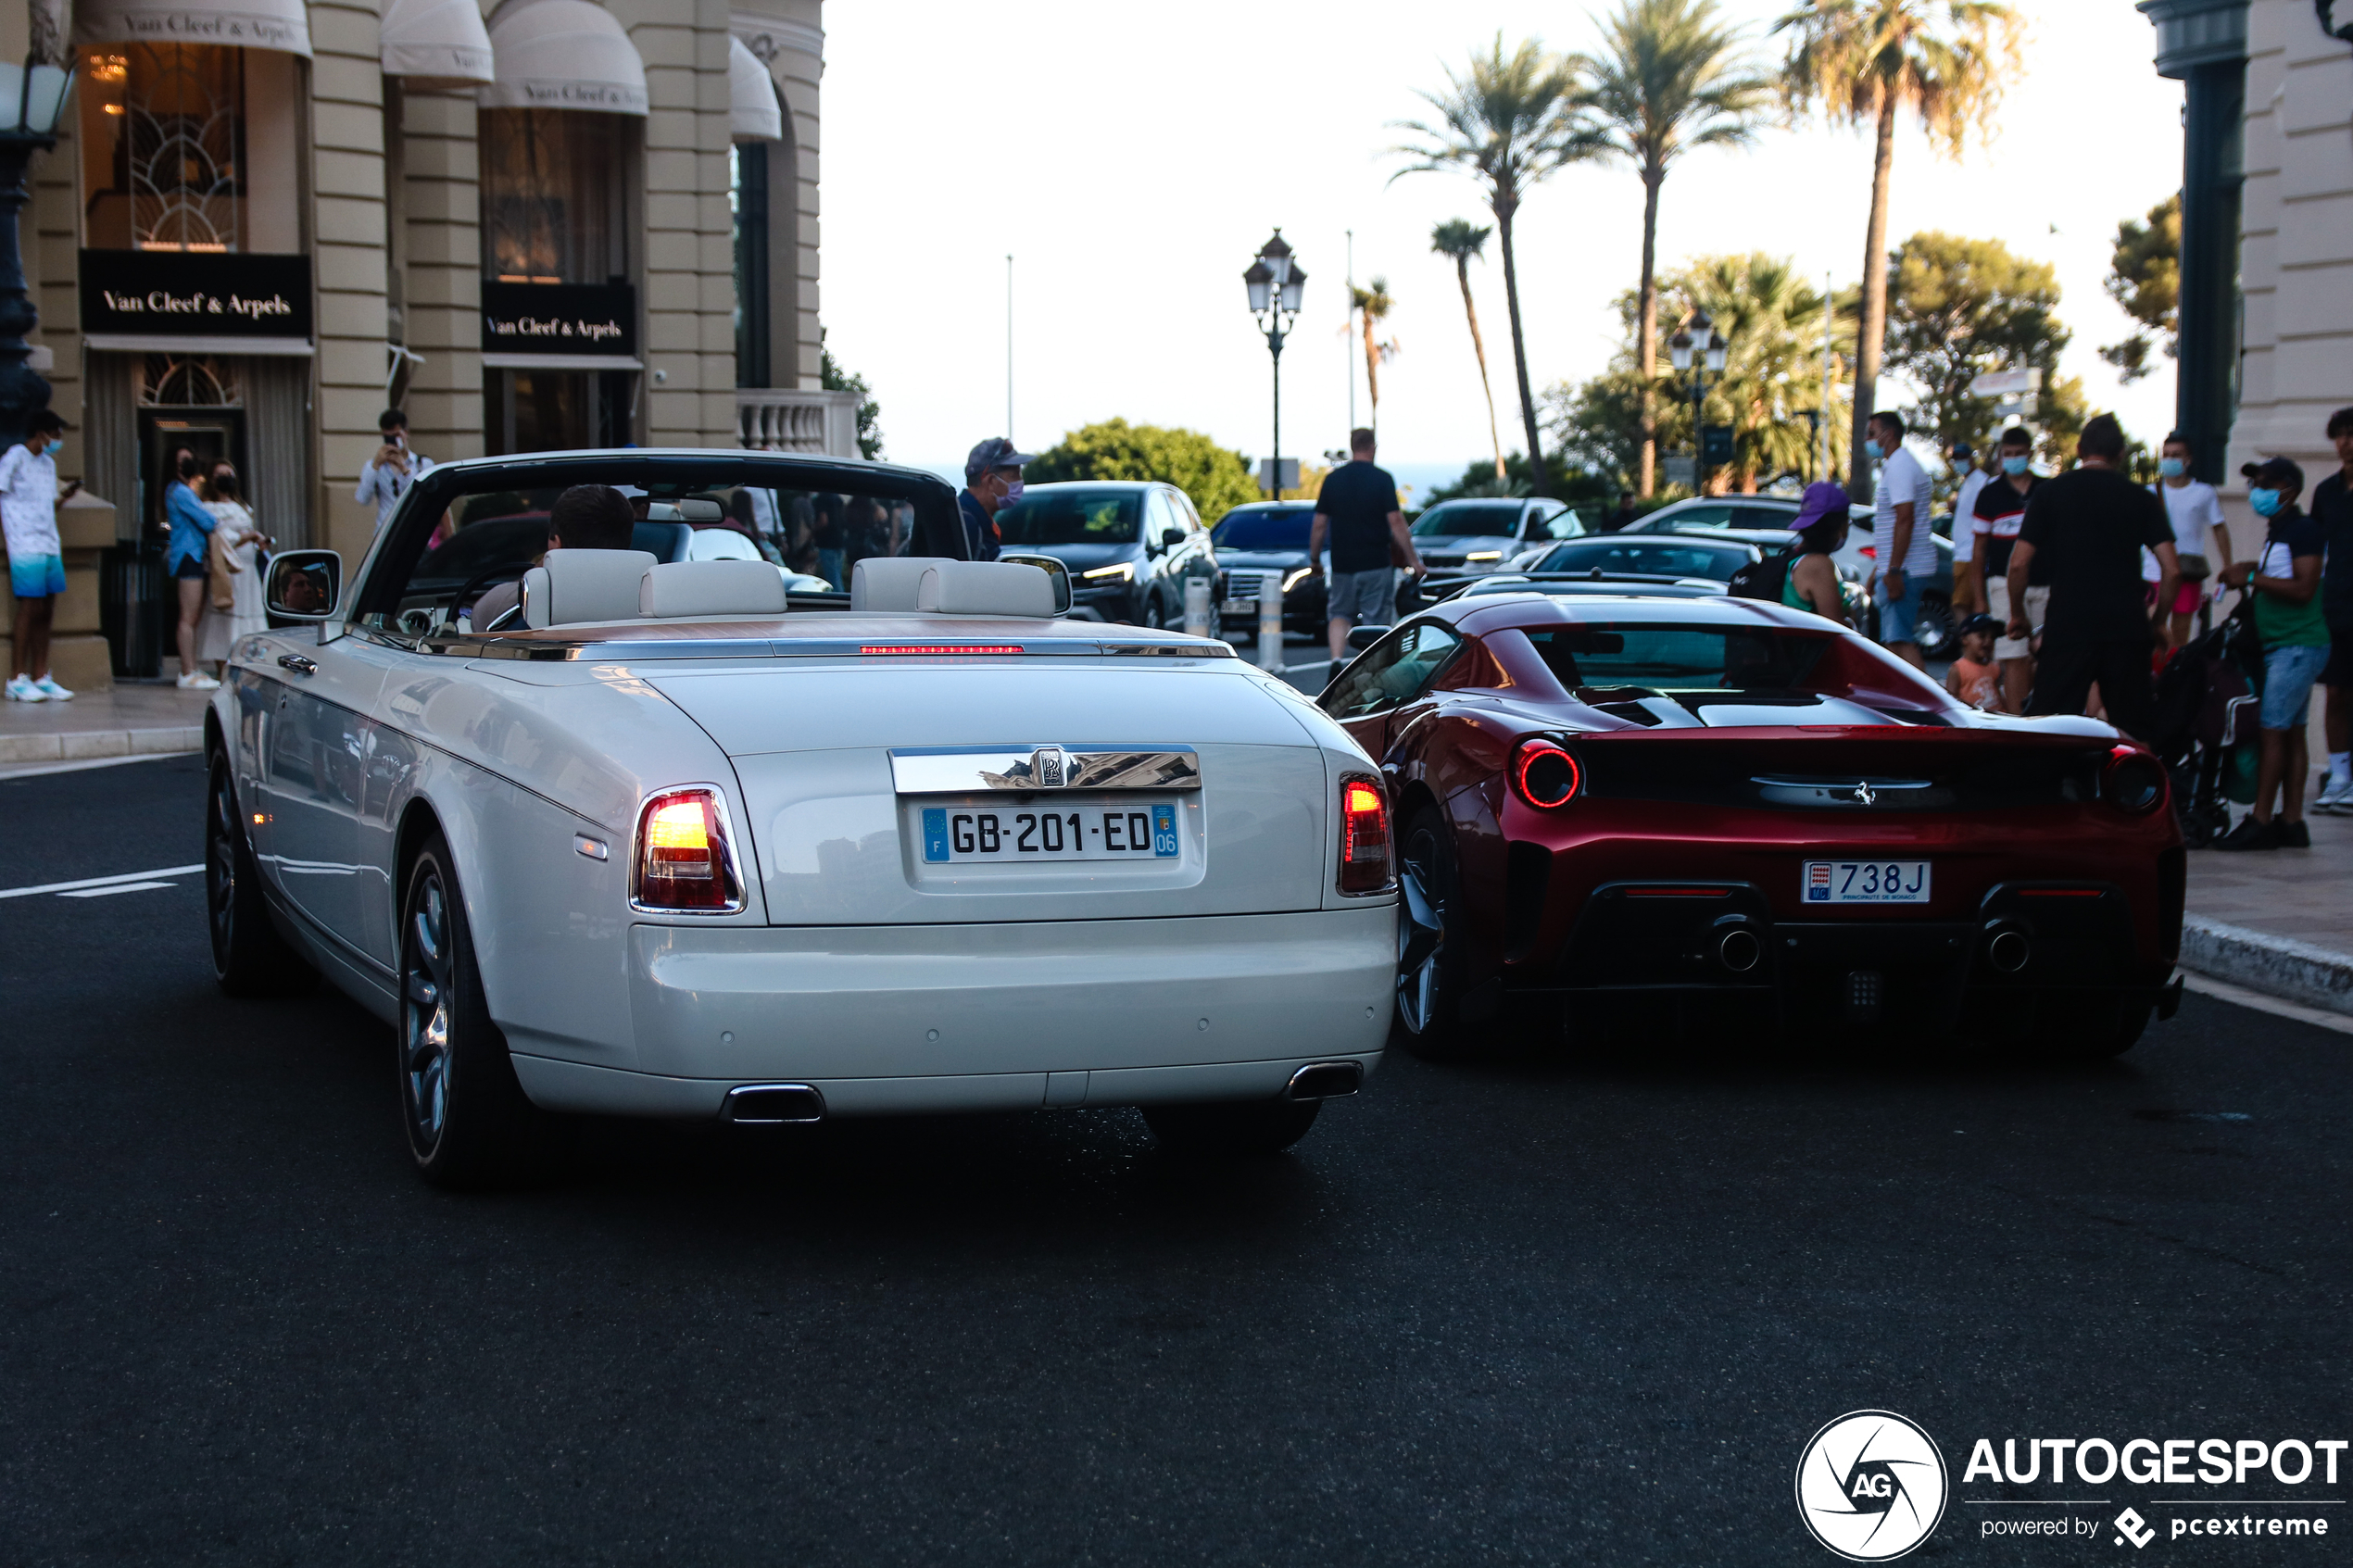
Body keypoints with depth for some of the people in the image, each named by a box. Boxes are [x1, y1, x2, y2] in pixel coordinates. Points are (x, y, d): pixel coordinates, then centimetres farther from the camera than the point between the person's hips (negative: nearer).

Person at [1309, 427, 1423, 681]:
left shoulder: (1332, 479, 2)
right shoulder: (1381, 479, -7)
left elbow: (1319, 524, 3)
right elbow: (1395, 522, -12)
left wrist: (1314, 559, 14)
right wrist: (1413, 560, -7)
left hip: (1342, 565, 3)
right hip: (1376, 564, -3)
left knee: (1340, 614, 16)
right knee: (1376, 620, 5)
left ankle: (1337, 659, -8)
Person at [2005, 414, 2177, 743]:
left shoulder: (2050, 492, 4)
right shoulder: (2141, 498, 7)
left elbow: (2019, 563, -1)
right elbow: (2172, 570, 1)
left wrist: (2017, 613, 14)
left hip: (2068, 626, -1)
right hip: (2127, 626, 1)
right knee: (2135, 731, 8)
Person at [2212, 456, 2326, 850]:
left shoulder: (2304, 530, -13)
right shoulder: (2278, 533, 17)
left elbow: (2303, 588, -21)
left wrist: (2251, 578, -19)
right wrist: (2252, 571, 13)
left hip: (2298, 646, -10)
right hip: (2283, 645, 10)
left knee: (2274, 732, -12)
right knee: (2291, 733, 9)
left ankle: (2260, 822, -12)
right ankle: (2292, 822, 10)